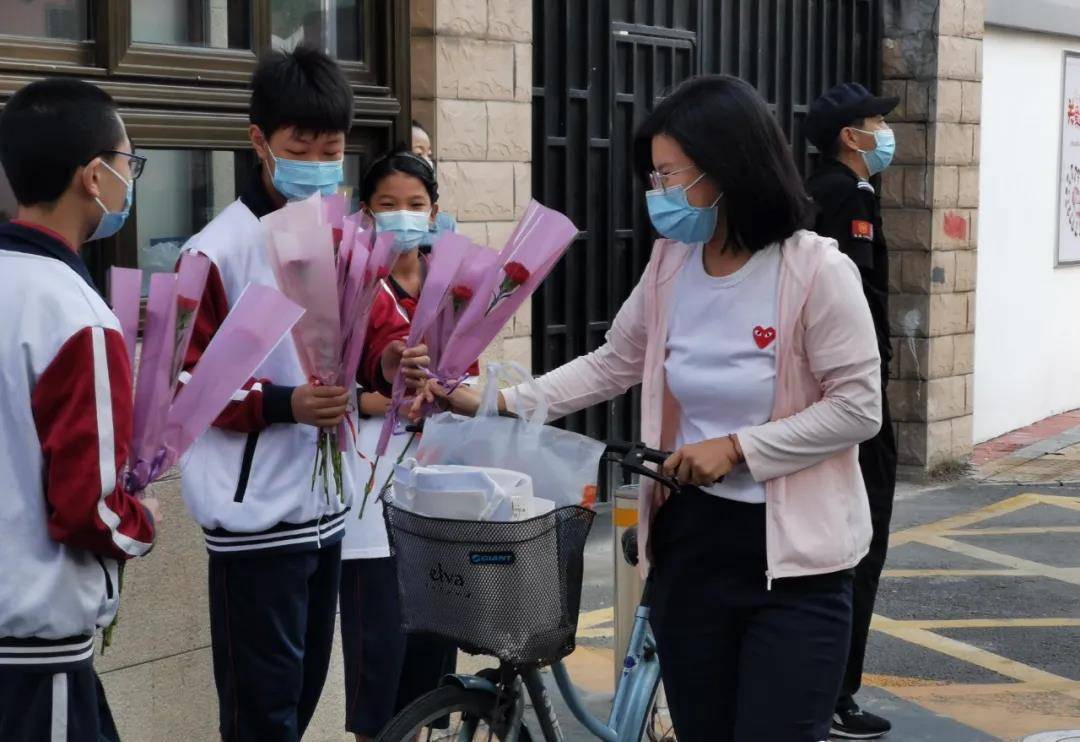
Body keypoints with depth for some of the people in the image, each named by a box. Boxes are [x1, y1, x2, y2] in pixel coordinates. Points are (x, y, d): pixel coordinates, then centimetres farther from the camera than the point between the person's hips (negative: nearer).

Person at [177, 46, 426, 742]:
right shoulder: (219, 251, -12)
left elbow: (371, 329, 14)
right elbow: (187, 380, -12)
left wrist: (390, 360, -10)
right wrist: (284, 404, -25)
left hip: (329, 503, 7)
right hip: (256, 513, -7)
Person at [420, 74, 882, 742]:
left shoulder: (817, 270, -14)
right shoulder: (671, 264, 3)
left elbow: (858, 407, -13)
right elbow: (612, 365, 12)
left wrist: (735, 447, -16)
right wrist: (497, 404, 4)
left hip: (793, 558, -5)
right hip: (690, 541, 5)